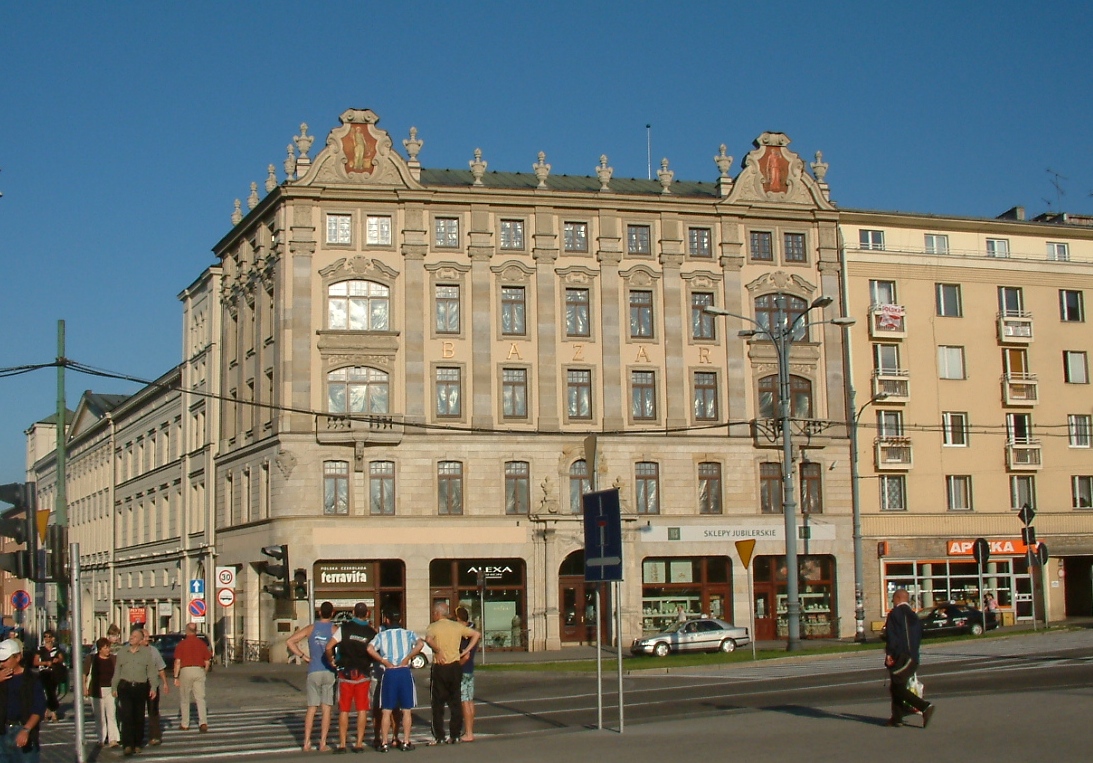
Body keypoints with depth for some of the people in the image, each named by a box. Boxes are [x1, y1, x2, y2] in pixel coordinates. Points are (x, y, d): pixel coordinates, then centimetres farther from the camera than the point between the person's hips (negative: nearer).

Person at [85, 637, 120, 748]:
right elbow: (87, 674, 5)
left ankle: (113, 739, -15)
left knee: (111, 714, -9)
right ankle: (102, 740, 16)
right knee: (100, 716, 7)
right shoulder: (93, 659, 1)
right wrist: (85, 688, 0)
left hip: (110, 690, 0)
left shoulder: (114, 659, 4)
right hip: (96, 690, 0)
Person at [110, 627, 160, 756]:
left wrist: (153, 687, -5)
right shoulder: (122, 653, 10)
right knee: (126, 716, -11)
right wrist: (114, 687, 9)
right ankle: (127, 745, -14)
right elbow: (117, 672, 13)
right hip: (125, 686, 0)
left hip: (141, 687, 0)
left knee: (139, 718, 6)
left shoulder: (147, 653, 5)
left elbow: (151, 671, 2)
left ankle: (137, 744, 17)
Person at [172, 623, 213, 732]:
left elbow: (178, 662, -6)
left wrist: (176, 677, -2)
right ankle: (203, 722, -15)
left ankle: (185, 724, 17)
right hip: (199, 670, 2)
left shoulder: (181, 644, -2)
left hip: (186, 670, -2)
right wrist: (205, 673, 21)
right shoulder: (202, 644, 5)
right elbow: (207, 662, 6)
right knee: (200, 698, 1)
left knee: (184, 699, 11)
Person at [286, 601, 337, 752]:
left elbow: (289, 642, 0)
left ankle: (306, 743, 4)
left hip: (313, 672, 2)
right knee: (326, 709, 2)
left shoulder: (311, 628, 5)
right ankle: (323, 744, 0)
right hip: (329, 672, -2)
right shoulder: (334, 630, -3)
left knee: (311, 708, 8)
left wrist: (303, 656, 2)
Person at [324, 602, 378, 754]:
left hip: (346, 673, -1)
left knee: (344, 710, 5)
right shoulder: (371, 632, 0)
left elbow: (329, 647, -12)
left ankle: (342, 744, 4)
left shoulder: (344, 628, -5)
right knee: (362, 710, 5)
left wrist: (331, 660, 5)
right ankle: (359, 743, 4)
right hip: (363, 674, 1)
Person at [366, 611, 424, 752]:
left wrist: (385, 662, -5)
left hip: (389, 673, 0)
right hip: (405, 672, 0)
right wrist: (407, 658, -6)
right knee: (406, 710, 6)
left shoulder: (381, 635, 6)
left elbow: (370, 649, -10)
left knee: (387, 710, 5)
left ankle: (384, 743, 3)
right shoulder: (408, 633, 7)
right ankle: (406, 742, 4)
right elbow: (420, 643, -11)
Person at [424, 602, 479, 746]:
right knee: (455, 702, 9)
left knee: (438, 703, 3)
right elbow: (476, 634, 11)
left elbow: (428, 639, -26)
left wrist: (437, 651, -15)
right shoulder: (457, 626, 9)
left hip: (440, 667, -4)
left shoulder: (433, 627, -5)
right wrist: (465, 651, 7)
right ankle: (455, 735, 8)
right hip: (455, 666, 4)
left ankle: (439, 736, 3)